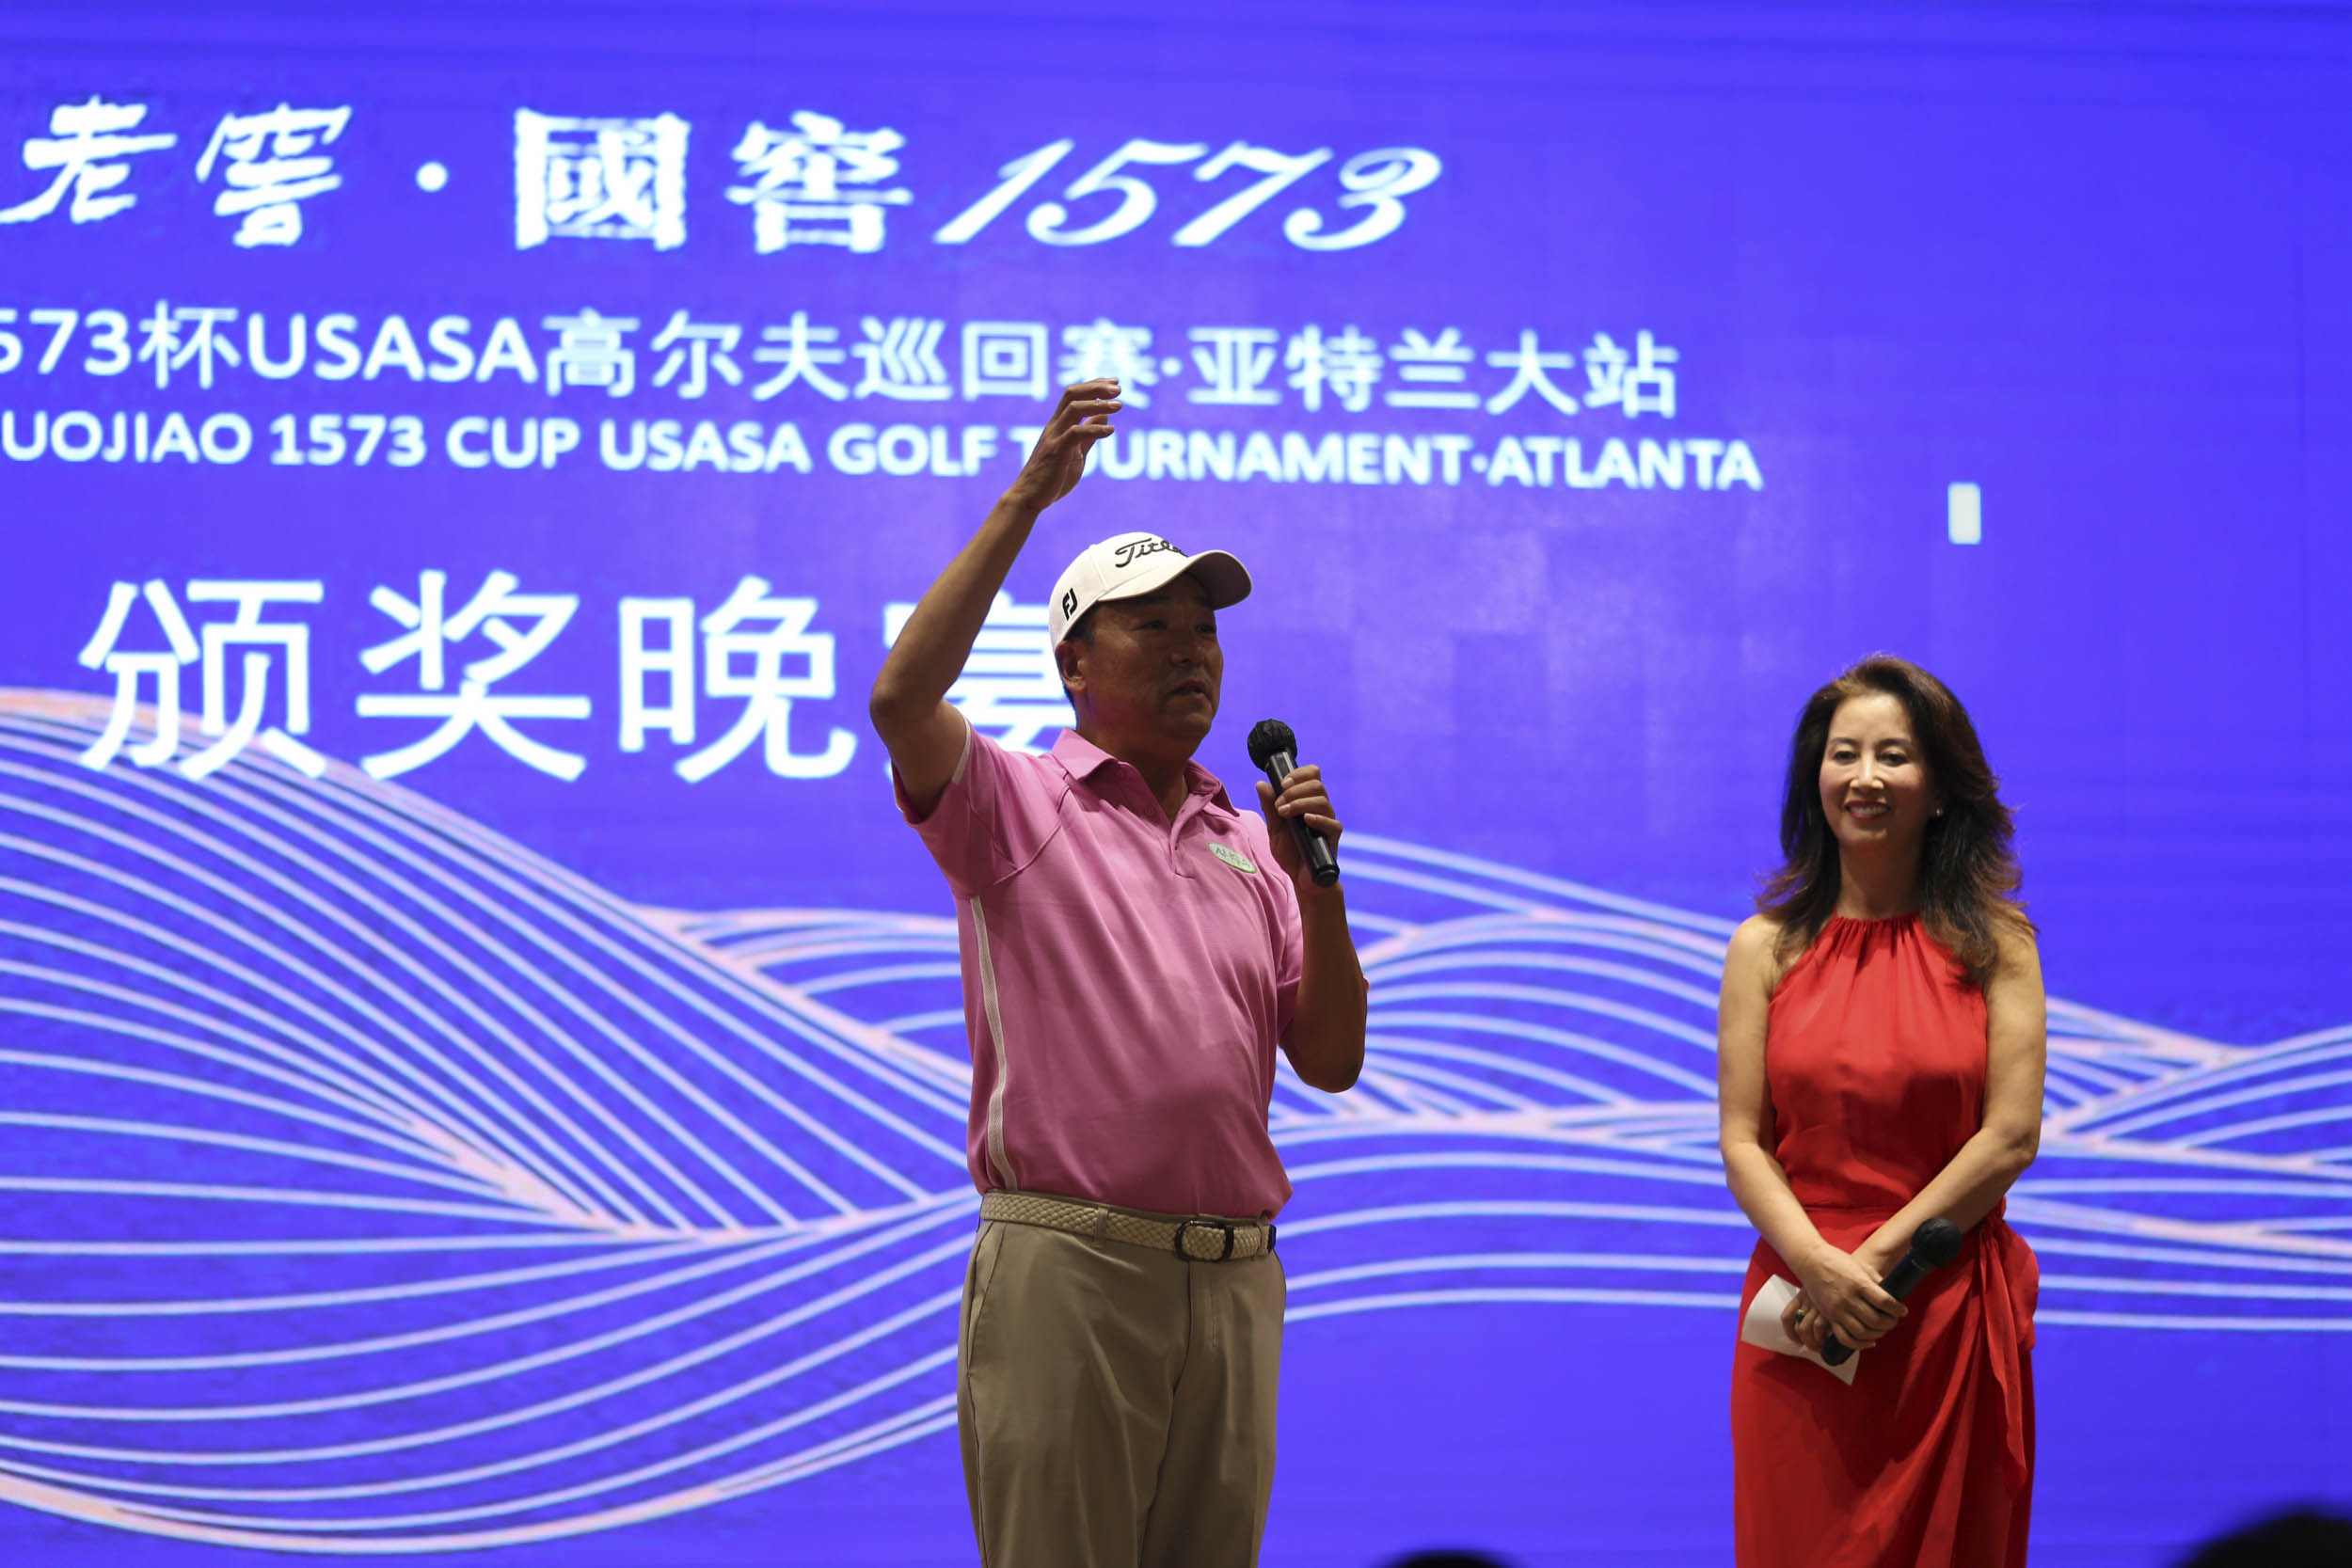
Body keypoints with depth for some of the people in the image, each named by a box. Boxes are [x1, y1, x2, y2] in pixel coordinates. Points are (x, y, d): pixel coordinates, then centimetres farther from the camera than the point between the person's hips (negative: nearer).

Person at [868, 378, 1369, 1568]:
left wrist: (1316, 888, -2)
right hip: (1068, 1267, -5)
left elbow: (1329, 1062, 12)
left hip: (1234, 1279, 5)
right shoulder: (1018, 807, 3)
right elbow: (902, 699, -17)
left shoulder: (1249, 846, 17)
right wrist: (1025, 501, -16)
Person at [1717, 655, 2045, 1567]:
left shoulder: (1993, 941, 2)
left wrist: (1877, 1260, -12)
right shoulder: (1768, 947, 5)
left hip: (1956, 1315, -1)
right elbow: (1741, 1142, 1)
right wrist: (1821, 1267, -16)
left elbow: (2012, 1136, -4)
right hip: (1805, 1316, 1)